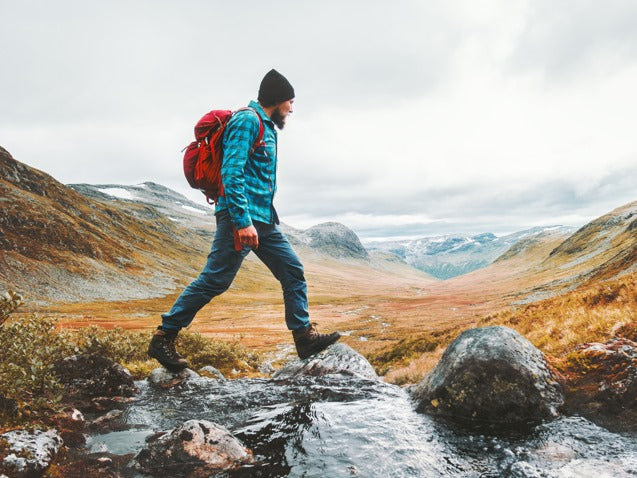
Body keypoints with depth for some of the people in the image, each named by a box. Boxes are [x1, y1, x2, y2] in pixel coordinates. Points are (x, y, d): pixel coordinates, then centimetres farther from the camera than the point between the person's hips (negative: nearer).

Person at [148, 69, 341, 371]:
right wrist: (243, 221, -25)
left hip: (263, 219, 10)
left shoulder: (266, 126, 22)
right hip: (241, 217, -10)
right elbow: (231, 173, -19)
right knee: (214, 280, -7)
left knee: (293, 272, 6)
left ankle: (304, 337, 12)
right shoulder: (247, 121, -8)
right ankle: (163, 337, 6)